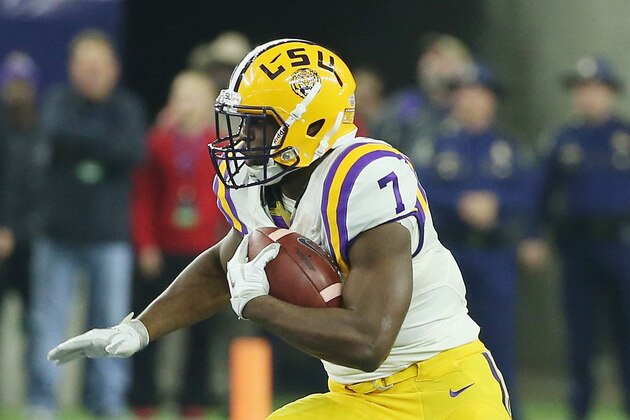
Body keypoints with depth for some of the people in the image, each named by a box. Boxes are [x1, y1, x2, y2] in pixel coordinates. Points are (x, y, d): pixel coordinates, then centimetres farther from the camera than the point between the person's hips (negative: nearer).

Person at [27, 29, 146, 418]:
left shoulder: (128, 108, 6)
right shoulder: (60, 102, 5)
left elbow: (134, 151, -10)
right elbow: (55, 131, -15)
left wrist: (82, 140, -11)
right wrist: (104, 142, -11)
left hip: (110, 236, 1)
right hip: (59, 232, 0)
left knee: (111, 321, 2)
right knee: (48, 319, -2)